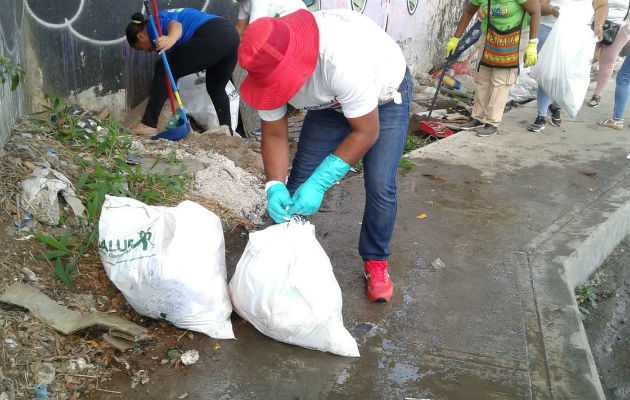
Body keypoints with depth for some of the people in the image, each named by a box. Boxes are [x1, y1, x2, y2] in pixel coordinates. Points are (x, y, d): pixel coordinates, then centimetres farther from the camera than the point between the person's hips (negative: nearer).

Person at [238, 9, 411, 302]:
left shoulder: (343, 62, -45)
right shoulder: (268, 69, -26)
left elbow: (366, 132, -33)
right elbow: (274, 136, -15)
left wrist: (319, 183, -36)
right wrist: (275, 187, -30)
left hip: (384, 95, -4)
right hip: (331, 102, 5)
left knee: (380, 185, -14)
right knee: (299, 179, -3)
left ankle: (376, 263, 8)